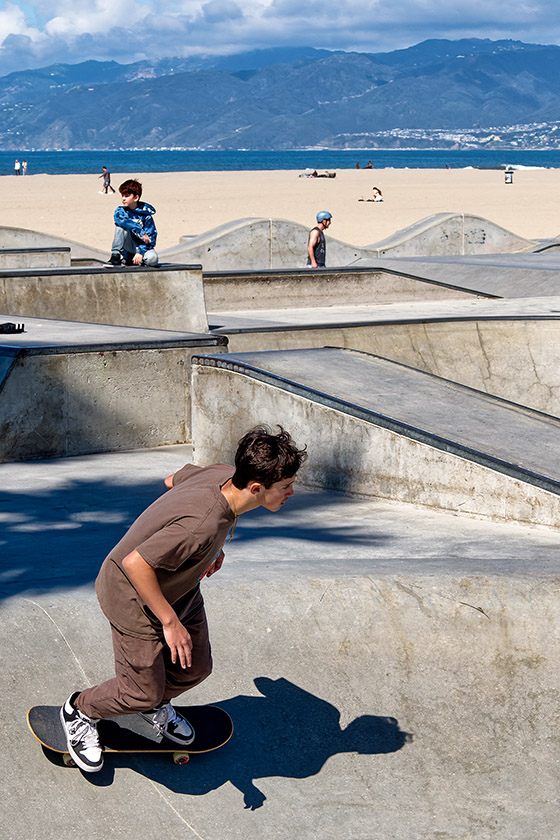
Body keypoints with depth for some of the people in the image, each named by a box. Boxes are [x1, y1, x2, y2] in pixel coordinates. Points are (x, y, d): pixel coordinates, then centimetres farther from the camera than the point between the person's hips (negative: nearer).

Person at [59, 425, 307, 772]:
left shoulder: (224, 473, -16)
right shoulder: (203, 526, -41)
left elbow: (173, 480, 4)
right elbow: (135, 563, -36)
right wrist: (170, 622, -26)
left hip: (180, 587, 8)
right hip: (134, 595, -8)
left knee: (196, 667, 16)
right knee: (143, 691, 3)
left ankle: (156, 704, 47)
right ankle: (80, 711, 32)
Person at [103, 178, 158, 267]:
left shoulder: (146, 215, -6)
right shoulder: (120, 211, 0)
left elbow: (151, 237, -10)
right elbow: (120, 219, -25)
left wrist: (141, 252, -25)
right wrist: (140, 231, -31)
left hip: (142, 247, -1)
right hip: (128, 249, 1)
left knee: (152, 259, -34)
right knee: (121, 225, -23)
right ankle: (115, 256, -25)